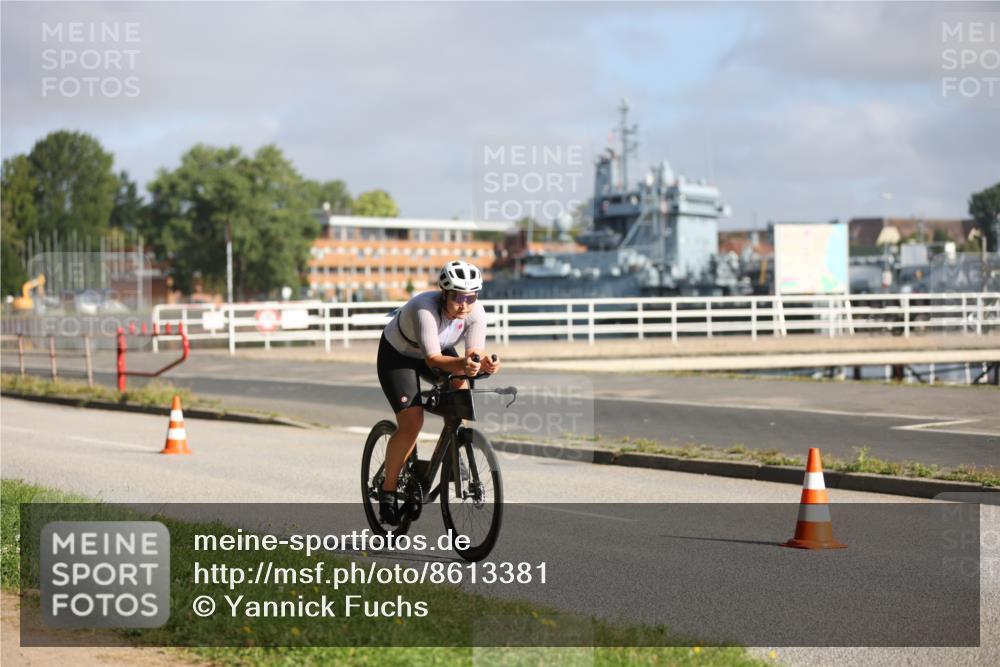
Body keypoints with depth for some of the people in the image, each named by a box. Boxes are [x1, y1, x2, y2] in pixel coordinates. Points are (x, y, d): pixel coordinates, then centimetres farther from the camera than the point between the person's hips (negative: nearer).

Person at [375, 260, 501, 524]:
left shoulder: (476, 312, -24)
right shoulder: (425, 309, -38)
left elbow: (476, 353, -27)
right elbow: (433, 359, -44)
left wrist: (486, 363, -50)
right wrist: (462, 364, -61)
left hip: (439, 351, 5)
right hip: (398, 355, -5)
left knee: (461, 389, -25)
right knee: (412, 423, -18)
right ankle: (387, 490, -2)